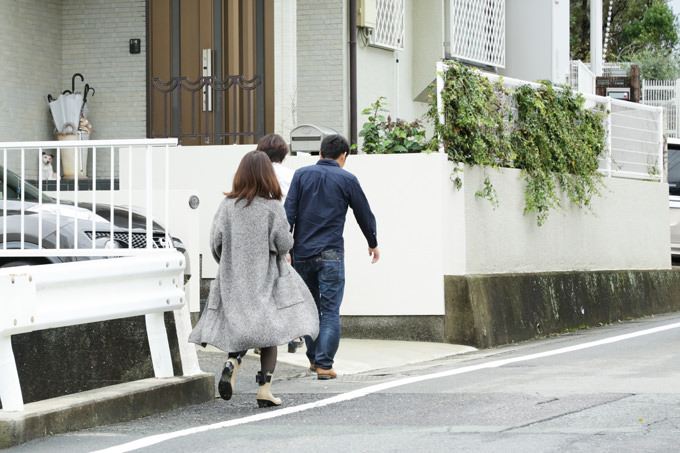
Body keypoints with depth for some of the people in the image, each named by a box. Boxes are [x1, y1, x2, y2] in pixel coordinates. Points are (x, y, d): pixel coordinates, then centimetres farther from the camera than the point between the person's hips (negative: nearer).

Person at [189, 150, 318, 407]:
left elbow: (216, 241, -1)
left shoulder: (228, 205, -2)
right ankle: (265, 389, 0)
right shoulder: (272, 207, -9)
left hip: (233, 278, 2)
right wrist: (283, 253, 15)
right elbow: (284, 243, -9)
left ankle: (232, 362, -18)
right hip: (266, 278, -2)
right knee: (269, 329, 6)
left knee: (239, 328, 12)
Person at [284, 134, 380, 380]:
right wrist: (373, 244, 26)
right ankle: (324, 364, -8)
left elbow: (289, 212, -2)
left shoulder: (302, 174, 5)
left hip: (302, 252, 3)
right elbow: (364, 214, 10)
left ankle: (313, 359, 23)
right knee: (330, 311, -1)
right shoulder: (347, 180, 1)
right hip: (330, 253, -3)